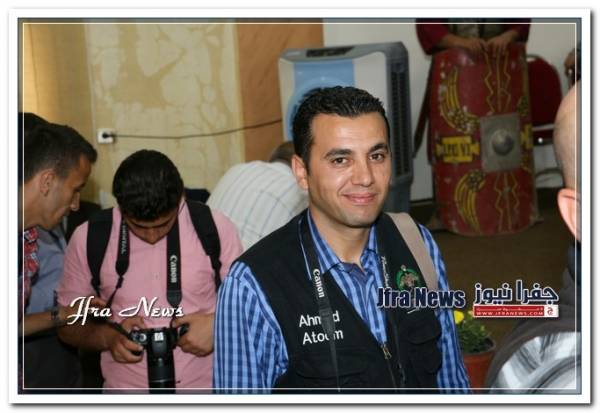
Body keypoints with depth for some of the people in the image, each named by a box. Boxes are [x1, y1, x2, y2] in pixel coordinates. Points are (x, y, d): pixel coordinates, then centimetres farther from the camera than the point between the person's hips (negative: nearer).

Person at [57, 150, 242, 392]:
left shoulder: (215, 228, -5)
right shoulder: (88, 239, -3)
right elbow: (68, 324, 6)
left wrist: (218, 323, -14)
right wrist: (107, 336, -13)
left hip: (206, 386, 0)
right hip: (126, 388, 0)